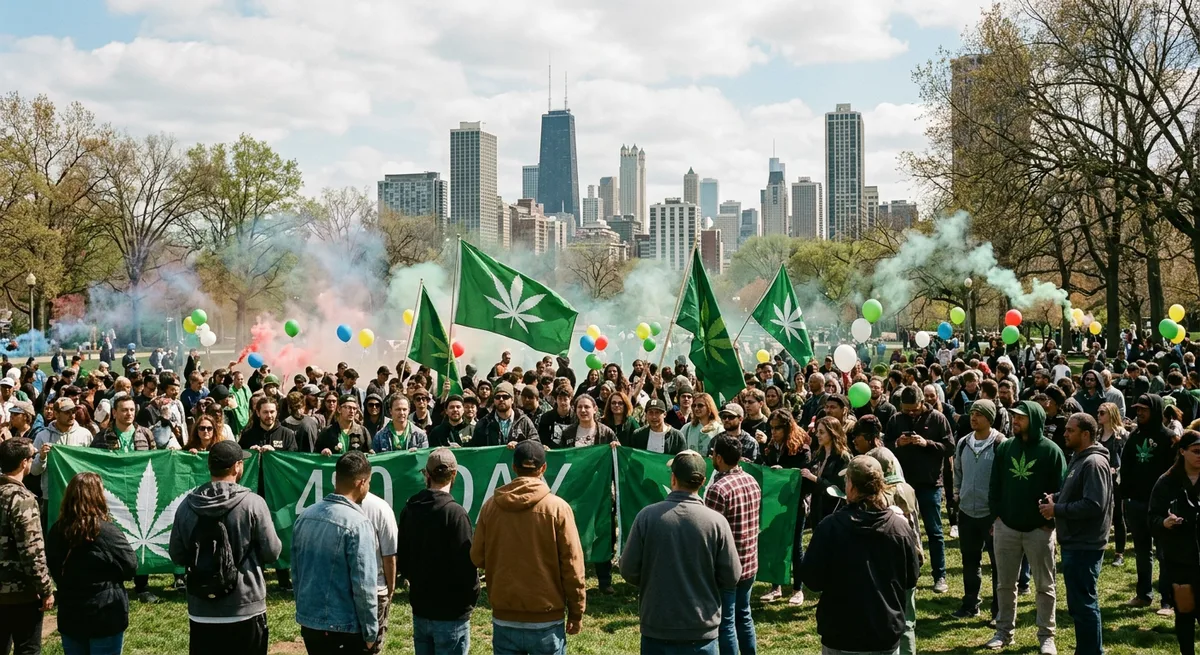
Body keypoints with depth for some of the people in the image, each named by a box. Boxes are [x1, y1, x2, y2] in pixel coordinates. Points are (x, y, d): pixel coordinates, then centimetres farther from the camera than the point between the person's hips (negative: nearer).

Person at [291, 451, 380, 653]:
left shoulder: (305, 516, 3)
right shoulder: (357, 523, -18)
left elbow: (295, 570, 12)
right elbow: (363, 586, -18)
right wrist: (370, 632, -9)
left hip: (308, 622, 7)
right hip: (344, 628, -7)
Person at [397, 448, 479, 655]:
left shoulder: (409, 510, 2)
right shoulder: (455, 513, -18)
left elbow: (400, 560, 9)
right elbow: (466, 565, -18)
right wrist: (472, 598, -2)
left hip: (420, 611, 6)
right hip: (451, 614, -6)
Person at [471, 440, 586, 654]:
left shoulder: (491, 506, -3)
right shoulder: (557, 507, -10)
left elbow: (478, 557, 4)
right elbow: (572, 564, -8)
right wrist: (576, 612, 3)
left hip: (504, 620, 3)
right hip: (546, 620, -2)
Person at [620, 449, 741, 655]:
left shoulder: (647, 516, -11)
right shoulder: (716, 521, -10)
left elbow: (629, 570, -5)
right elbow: (731, 577, -5)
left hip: (656, 628, 0)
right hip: (701, 630, 0)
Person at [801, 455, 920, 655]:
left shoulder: (830, 527, -16)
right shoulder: (900, 527, -8)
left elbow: (812, 579, -10)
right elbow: (912, 578, 4)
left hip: (841, 637, -2)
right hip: (887, 635, 2)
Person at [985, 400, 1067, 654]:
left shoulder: (1051, 451, -8)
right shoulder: (1004, 448, 4)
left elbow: (1060, 490, -6)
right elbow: (995, 484, 9)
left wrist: (1050, 521, -9)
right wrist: (997, 514, 3)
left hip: (1039, 529, -3)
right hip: (1006, 527, 3)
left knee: (1045, 586, 6)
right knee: (1005, 584, 11)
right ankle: (1004, 631, 23)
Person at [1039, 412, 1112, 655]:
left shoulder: (1094, 463, -18)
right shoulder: (1079, 459, 14)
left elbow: (1093, 505, -26)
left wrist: (1057, 510, -18)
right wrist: (1056, 497, 6)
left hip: (1084, 546, -11)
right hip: (1075, 543, 11)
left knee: (1083, 603, -4)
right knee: (1079, 602, 18)